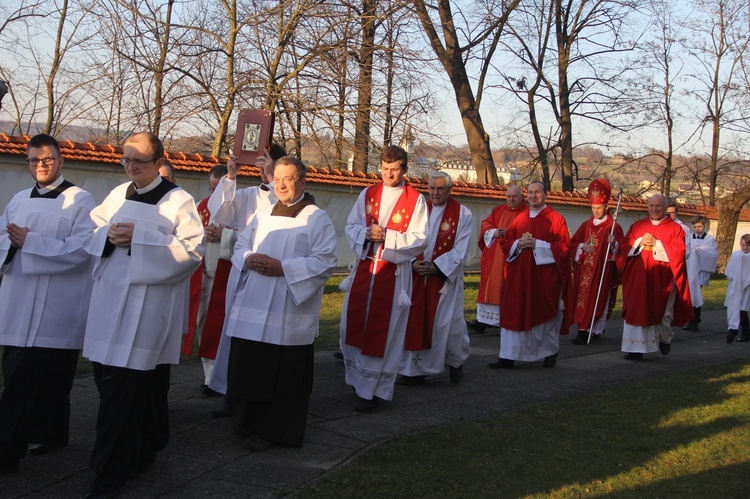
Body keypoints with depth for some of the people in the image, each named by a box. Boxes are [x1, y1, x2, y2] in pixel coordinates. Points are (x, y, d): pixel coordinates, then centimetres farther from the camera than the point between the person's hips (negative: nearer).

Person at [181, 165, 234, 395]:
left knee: (219, 325, -4)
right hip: (201, 274, 6)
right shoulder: (203, 205, 14)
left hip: (226, 276, -6)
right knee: (202, 323, 8)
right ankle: (209, 373, 20)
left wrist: (223, 235, -19)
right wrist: (202, 233, -7)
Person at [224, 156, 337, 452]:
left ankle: (271, 430, 12)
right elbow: (240, 246, 18)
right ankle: (248, 423, 20)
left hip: (289, 314, -5)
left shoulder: (317, 219, -2)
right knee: (248, 368, 7)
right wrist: (249, 259, -6)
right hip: (252, 310, 5)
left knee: (282, 376, 0)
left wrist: (282, 268, -17)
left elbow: (325, 262, -10)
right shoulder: (263, 216, 16)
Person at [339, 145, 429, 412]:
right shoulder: (368, 194, 8)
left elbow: (420, 239, -8)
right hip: (364, 267, 4)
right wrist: (366, 233, -14)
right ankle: (358, 377, 25)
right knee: (354, 324, 7)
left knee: (383, 330, -1)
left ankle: (372, 390, 7)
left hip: (394, 272, -4)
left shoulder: (416, 199, -3)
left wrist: (388, 236, -20)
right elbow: (351, 226, 7)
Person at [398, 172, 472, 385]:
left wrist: (436, 266, -16)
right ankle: (416, 369, 11)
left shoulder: (462, 213, -2)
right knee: (415, 321, 1)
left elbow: (461, 249, -8)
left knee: (448, 322, -2)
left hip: (445, 277, -3)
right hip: (417, 276, 3)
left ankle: (456, 362, 22)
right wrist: (413, 262, -12)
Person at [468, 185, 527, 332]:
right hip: (494, 258, 5)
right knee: (490, 286, 2)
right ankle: (484, 320, 3)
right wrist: (494, 233, -7)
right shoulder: (498, 210, 18)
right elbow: (485, 224, 13)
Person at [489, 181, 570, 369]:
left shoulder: (556, 219, 0)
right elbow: (505, 243, 13)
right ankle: (508, 356, 1)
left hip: (545, 277, -4)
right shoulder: (519, 219, 13)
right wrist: (519, 244, -8)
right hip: (519, 275, 4)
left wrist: (537, 244, -16)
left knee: (546, 313, 7)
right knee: (514, 314, -1)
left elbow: (563, 247, -8)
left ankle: (550, 352, 25)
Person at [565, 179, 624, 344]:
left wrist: (613, 243, -24)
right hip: (584, 269, 5)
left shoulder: (613, 227, -2)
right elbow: (573, 243, 13)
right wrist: (582, 247, -6)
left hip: (602, 270, -5)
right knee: (583, 297, 3)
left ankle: (584, 331, -9)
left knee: (597, 300, -6)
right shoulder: (586, 225, 13)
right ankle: (593, 330, 14)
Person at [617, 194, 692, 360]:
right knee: (637, 311, -4)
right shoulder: (637, 225, 13)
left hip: (661, 279, -2)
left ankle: (665, 339, 35)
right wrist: (640, 242, -10)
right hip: (638, 278, 2)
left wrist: (656, 244, -15)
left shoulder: (674, 228, 3)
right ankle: (637, 348, -2)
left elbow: (678, 251, -8)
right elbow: (625, 246, 7)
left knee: (661, 311, 6)